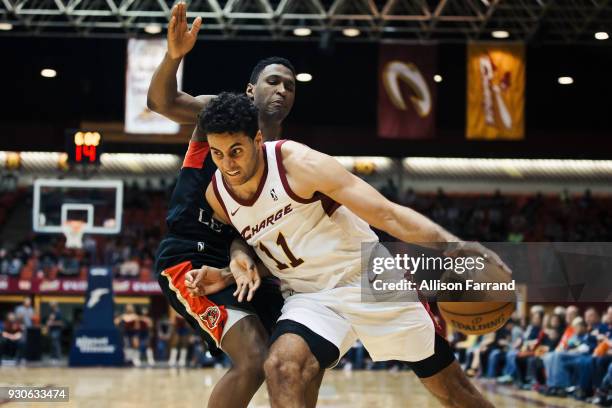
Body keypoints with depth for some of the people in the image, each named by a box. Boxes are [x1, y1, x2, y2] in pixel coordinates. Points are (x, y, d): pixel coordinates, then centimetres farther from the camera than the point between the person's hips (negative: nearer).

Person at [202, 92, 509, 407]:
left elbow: (387, 214, -23)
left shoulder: (300, 163, -20)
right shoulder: (216, 196, -5)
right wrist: (241, 268, -9)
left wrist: (454, 245, -36)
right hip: (308, 297, 3)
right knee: (281, 369, -30)